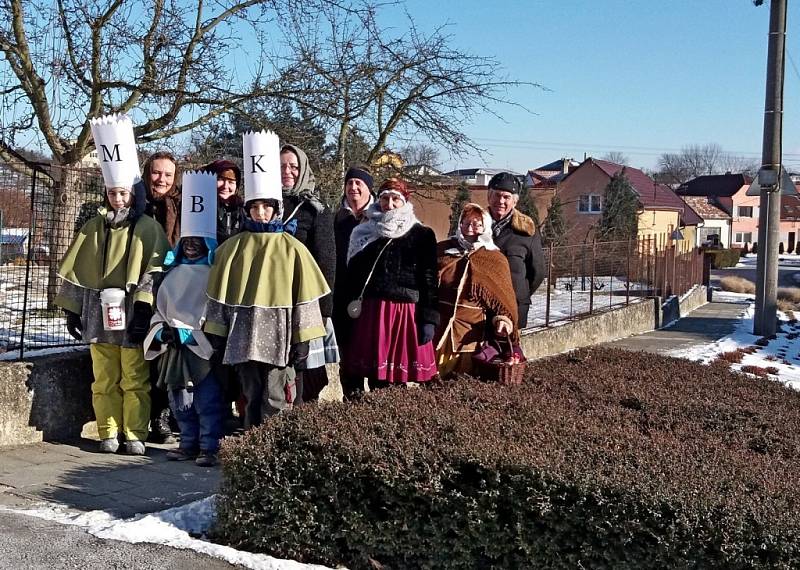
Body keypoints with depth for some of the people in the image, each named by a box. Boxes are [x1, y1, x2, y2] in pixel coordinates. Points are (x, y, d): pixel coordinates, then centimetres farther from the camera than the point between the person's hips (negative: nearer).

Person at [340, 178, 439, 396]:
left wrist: (429, 319, -5)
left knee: (402, 372, -4)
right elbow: (352, 275, 11)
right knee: (375, 372, -1)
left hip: (407, 313, -2)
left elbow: (429, 280, 1)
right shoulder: (365, 234, 13)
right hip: (371, 312, 2)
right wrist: (352, 305, 2)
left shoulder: (421, 235, 5)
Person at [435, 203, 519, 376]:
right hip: (437, 328, 1)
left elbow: (503, 297, 6)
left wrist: (504, 320, -11)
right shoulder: (442, 250, 9)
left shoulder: (495, 260, 4)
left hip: (470, 333, -1)